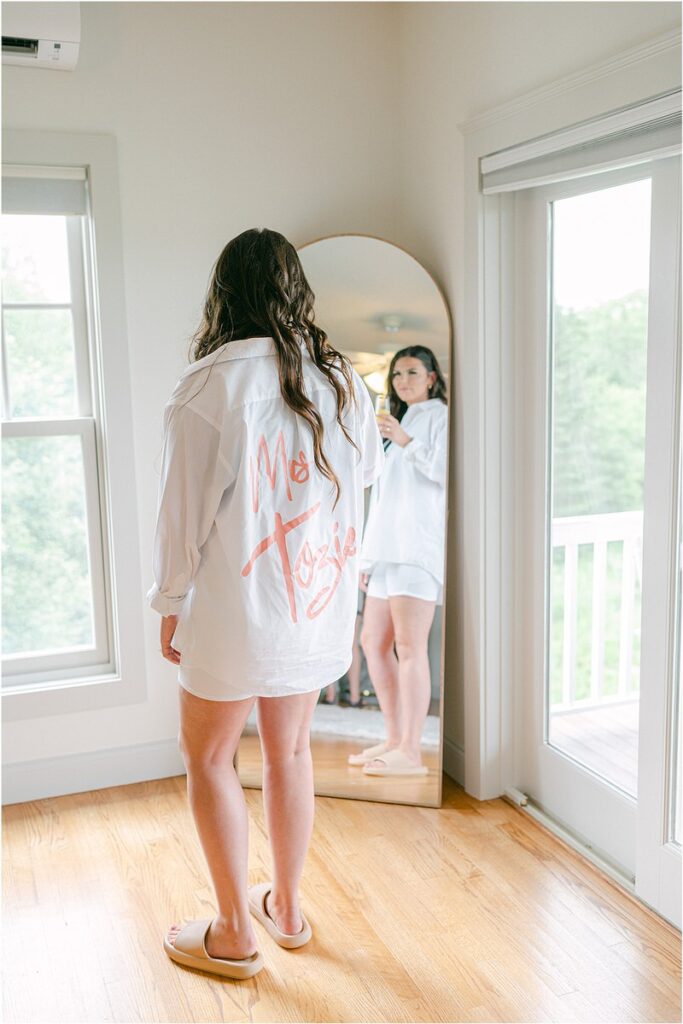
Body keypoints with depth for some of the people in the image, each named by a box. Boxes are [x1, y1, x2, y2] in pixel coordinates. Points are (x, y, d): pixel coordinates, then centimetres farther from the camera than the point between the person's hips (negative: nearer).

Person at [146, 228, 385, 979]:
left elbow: (183, 510, -12)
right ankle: (285, 906, 36)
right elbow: (368, 469, 16)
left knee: (207, 757, 13)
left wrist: (169, 604, 1)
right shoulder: (339, 379, -1)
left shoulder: (208, 387, -15)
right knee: (289, 752, 20)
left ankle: (234, 934, 24)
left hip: (234, 611, -5)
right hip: (318, 606, 5)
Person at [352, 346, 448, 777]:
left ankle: (411, 752, -11)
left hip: (419, 547, -9)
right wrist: (369, 555, 19)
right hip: (388, 548, 9)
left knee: (409, 646, -13)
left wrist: (406, 442, -18)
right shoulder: (399, 421, 27)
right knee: (374, 643, 8)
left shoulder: (440, 416, 3)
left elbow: (449, 470, -14)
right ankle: (395, 739, 15)